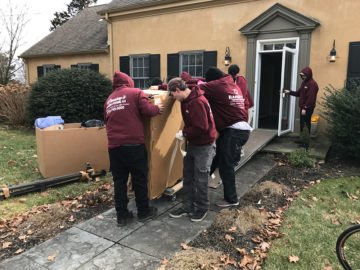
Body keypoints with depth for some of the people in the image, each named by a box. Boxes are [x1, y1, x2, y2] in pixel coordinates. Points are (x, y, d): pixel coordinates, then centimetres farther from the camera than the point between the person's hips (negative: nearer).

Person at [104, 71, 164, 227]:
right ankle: (143, 212, 22)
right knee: (140, 179, 9)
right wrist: (158, 108, 9)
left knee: (119, 181, 12)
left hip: (114, 146, 5)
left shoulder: (109, 100, 18)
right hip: (134, 144, -4)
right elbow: (147, 110, -10)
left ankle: (121, 216, 19)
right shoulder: (136, 92, 1)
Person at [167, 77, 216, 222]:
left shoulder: (197, 102, -25)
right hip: (192, 144, 9)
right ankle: (188, 206, 27)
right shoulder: (186, 100, 5)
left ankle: (202, 208, 21)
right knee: (187, 177, 14)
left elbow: (201, 128, -29)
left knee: (200, 179, 2)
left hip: (204, 146, -9)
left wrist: (184, 132, -16)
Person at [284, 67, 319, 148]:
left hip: (308, 109, -9)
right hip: (303, 107, 9)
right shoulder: (304, 82, 15)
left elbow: (311, 98, -20)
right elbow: (298, 93, 20)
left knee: (306, 124, -5)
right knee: (302, 124, 14)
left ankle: (306, 143, 2)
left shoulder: (312, 84, -14)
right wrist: (290, 92, 7)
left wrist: (305, 108, -23)